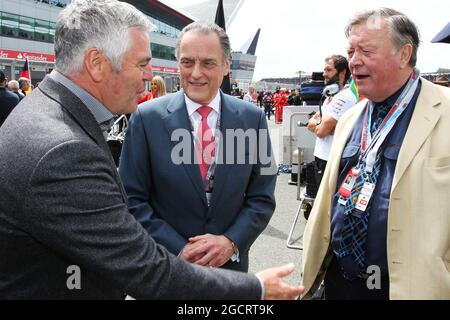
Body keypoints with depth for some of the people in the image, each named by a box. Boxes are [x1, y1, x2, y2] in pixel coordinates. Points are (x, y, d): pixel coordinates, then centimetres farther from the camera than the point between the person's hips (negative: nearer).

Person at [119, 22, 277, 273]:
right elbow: (133, 200, -9)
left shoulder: (252, 118, -6)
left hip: (230, 261, 2)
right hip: (166, 264, -1)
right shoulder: (147, 118, -11)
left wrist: (231, 242, -16)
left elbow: (262, 198, -3)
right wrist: (179, 250, -16)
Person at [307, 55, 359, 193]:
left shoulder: (344, 97, -18)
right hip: (321, 156, 10)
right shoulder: (331, 95, 14)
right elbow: (310, 123, 10)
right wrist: (321, 124, -10)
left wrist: (316, 124, -1)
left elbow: (321, 131, -22)